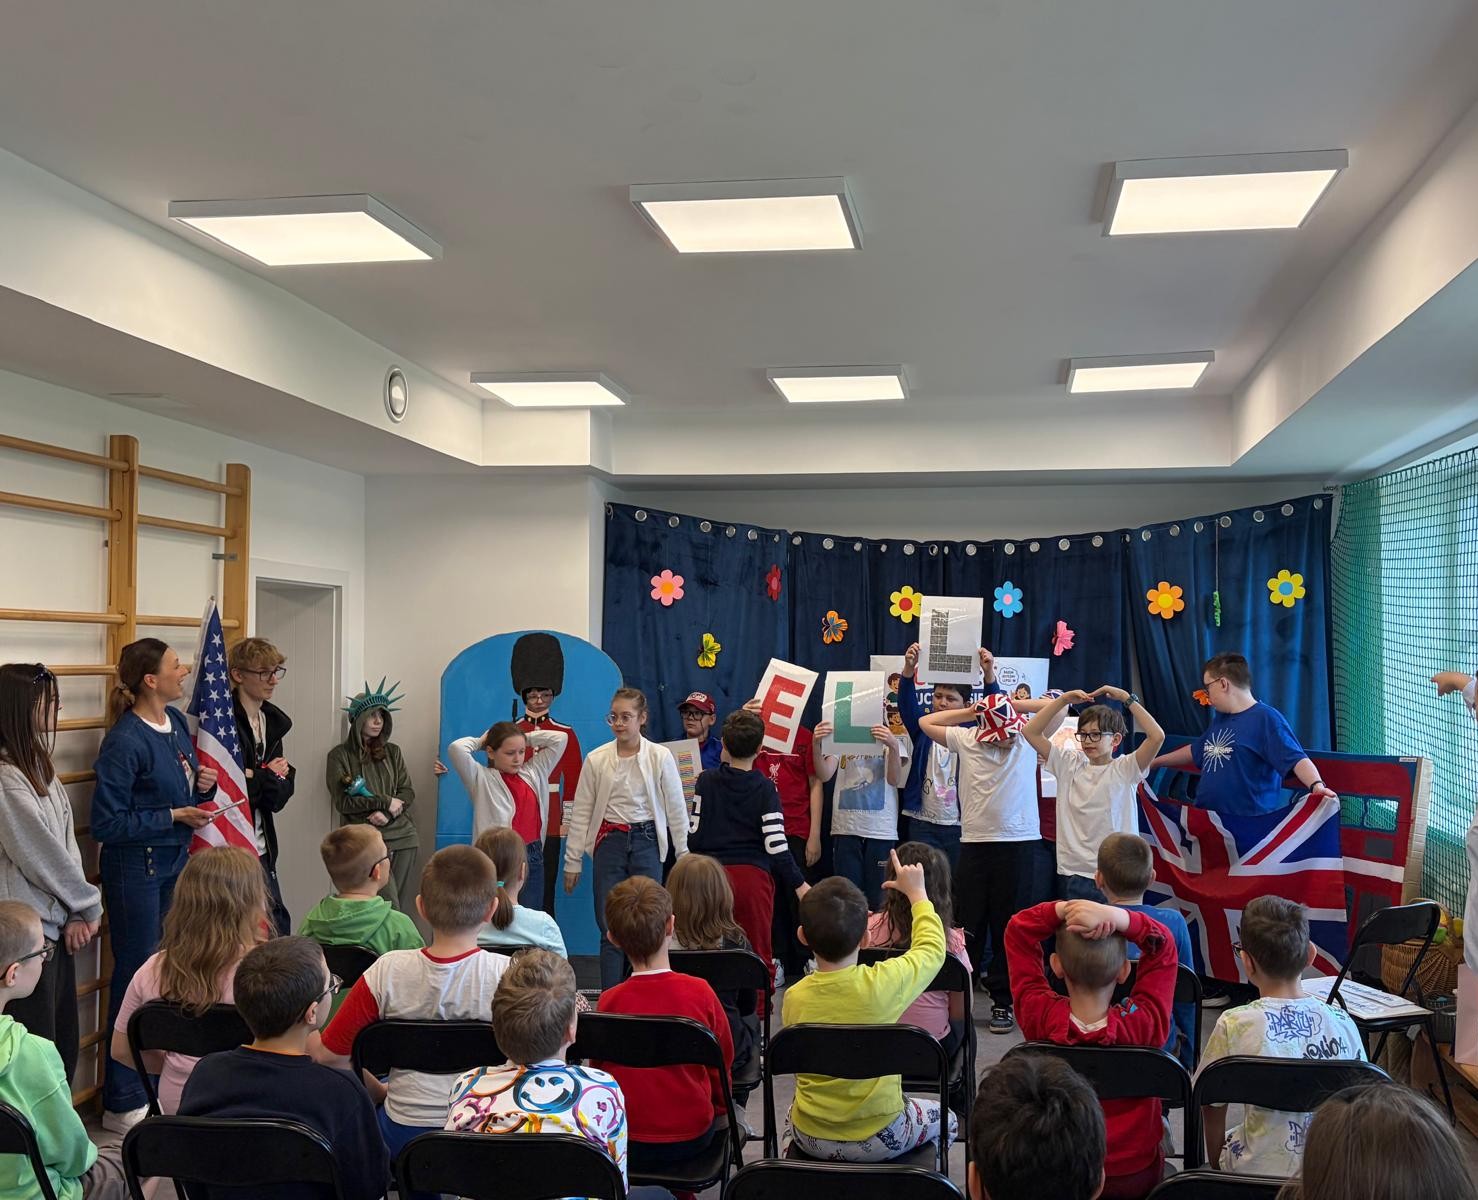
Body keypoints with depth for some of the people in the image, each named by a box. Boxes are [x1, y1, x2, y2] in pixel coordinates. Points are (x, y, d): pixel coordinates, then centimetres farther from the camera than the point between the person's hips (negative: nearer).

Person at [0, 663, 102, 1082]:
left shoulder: (38, 765, 11)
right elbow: (41, 855, -15)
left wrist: (77, 913, -2)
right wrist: (89, 905, -3)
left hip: (56, 925, 8)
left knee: (63, 1048, 14)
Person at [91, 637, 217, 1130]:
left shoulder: (177, 722, 5)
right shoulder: (124, 741, -19)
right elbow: (107, 823, -18)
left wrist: (203, 785, -2)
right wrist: (175, 816, -18)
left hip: (175, 863, 8)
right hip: (135, 870, -8)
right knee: (136, 978, 1)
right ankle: (122, 1103, 14)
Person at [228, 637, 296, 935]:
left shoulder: (273, 721, 11)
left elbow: (282, 794, 5)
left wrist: (254, 777, -13)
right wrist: (268, 777, -11)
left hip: (261, 849, 7)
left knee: (278, 926, 11)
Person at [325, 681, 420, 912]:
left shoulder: (392, 751, 15)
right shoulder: (340, 755, 2)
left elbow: (408, 793, 9)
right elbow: (343, 802, -7)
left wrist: (388, 813, -9)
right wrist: (385, 802, -8)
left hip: (403, 835, 4)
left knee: (402, 906, 2)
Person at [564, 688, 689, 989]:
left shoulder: (660, 756, -2)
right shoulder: (596, 759, 0)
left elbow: (676, 809, 3)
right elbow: (580, 812, 4)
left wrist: (684, 856, 4)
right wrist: (572, 860, 4)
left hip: (646, 841, -1)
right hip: (610, 841, 1)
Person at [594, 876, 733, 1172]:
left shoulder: (608, 1001, -15)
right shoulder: (700, 992, -15)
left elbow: (598, 1069, 0)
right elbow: (723, 1062, -1)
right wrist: (720, 1108, 19)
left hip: (625, 1143, 1)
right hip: (692, 1136, -1)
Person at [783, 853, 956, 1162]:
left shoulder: (794, 997, -14)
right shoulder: (884, 983, -23)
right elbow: (932, 949, -3)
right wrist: (917, 892, 10)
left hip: (810, 1138, 3)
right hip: (879, 1138, -2)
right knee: (945, 1118, 27)